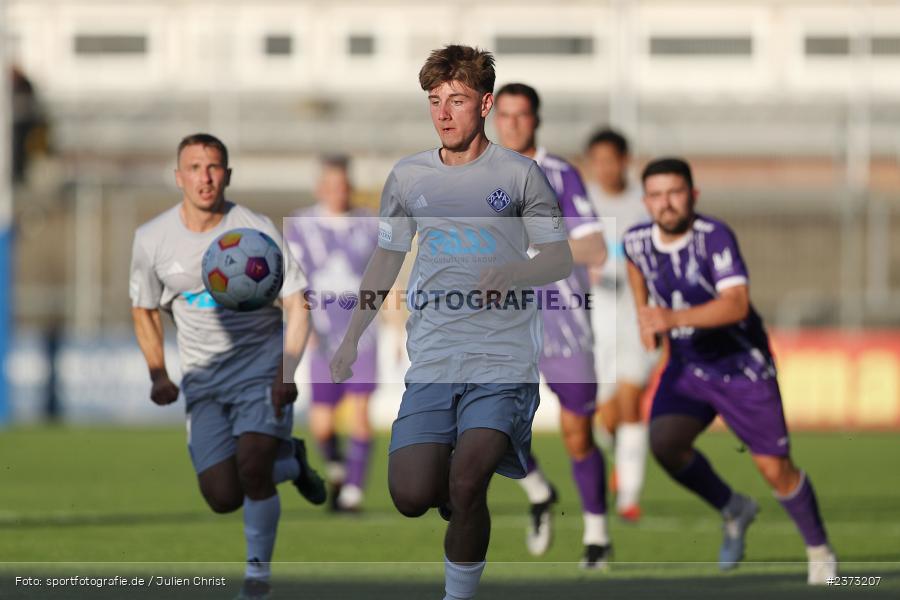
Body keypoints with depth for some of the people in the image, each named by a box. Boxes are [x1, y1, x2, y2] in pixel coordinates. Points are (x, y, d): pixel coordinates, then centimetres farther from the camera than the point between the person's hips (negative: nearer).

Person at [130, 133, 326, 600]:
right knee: (223, 498, -7)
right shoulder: (152, 238, -3)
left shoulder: (257, 230, -10)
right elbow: (143, 308, 12)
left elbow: (296, 305, -6)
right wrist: (158, 375, 2)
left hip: (262, 358, -3)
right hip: (203, 376, 3)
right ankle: (289, 459, 26)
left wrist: (287, 372, -17)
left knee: (251, 465, -23)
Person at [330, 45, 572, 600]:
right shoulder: (408, 177, 11)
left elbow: (561, 261, 6)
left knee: (466, 485, -22)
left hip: (503, 358, -3)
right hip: (432, 359, 3)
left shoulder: (519, 174, 2)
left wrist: (511, 272, -14)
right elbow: (387, 258, 23)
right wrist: (353, 339, 22)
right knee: (411, 496, -10)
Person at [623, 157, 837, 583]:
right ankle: (733, 510, 5)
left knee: (775, 469, -1)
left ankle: (819, 552, 24)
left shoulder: (715, 237, -25)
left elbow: (737, 304, -39)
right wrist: (644, 313, 14)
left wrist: (675, 318, -51)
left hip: (744, 368, -4)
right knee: (663, 443, -21)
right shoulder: (638, 241, -7)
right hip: (687, 368, 4)